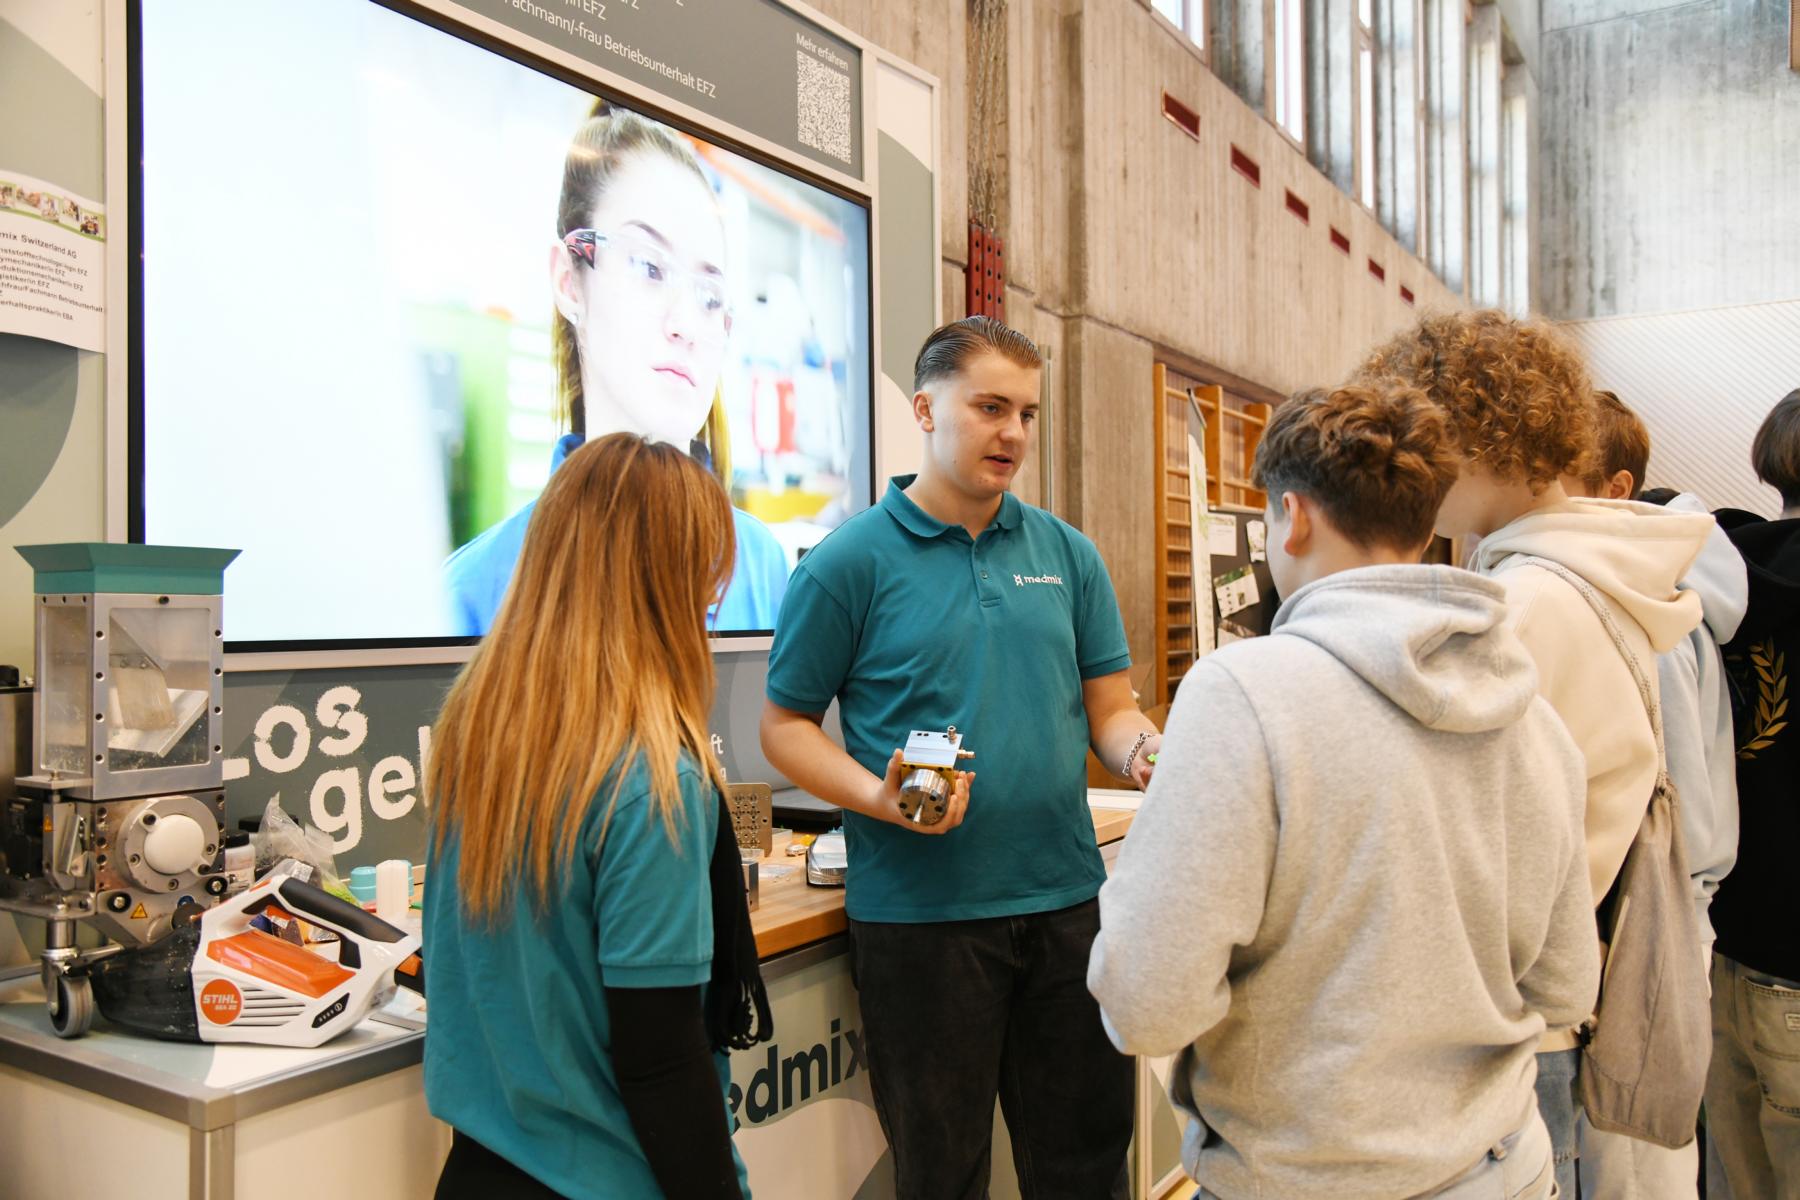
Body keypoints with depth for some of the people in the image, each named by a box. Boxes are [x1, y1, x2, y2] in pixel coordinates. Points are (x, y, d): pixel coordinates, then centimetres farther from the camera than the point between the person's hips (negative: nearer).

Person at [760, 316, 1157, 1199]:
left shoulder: (1067, 554, 7)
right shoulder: (850, 561, -5)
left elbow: (1109, 708, 10)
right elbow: (785, 725, -2)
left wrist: (1145, 752, -13)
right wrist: (879, 797, -19)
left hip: (1067, 898, 4)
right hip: (919, 913, -3)